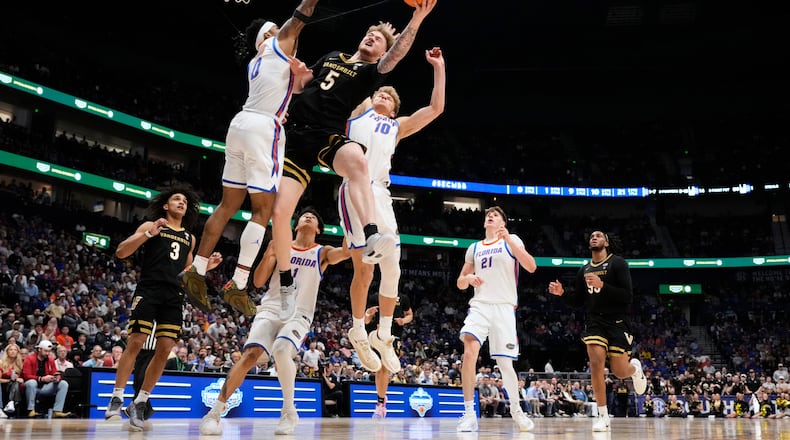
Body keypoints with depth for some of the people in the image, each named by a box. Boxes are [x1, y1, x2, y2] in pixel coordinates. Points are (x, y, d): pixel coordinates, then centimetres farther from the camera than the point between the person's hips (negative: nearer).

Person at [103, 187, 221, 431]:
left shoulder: (190, 238, 21)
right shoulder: (150, 226, 7)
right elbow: (121, 252, -3)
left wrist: (206, 266, 9)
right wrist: (149, 234, -15)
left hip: (174, 296, 5)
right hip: (148, 291, -4)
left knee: (164, 350, -2)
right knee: (135, 343, -12)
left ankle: (139, 403, 8)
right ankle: (116, 398, -1)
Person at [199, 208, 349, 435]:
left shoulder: (322, 253, 8)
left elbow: (346, 252, -13)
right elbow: (258, 282, 8)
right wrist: (268, 255, -8)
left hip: (298, 315, -2)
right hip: (270, 310, 2)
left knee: (281, 350, -31)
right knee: (250, 354, -20)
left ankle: (289, 411, -13)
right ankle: (214, 412, -14)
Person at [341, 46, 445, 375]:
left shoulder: (398, 126, 27)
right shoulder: (360, 110, 19)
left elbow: (436, 108, 21)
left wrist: (438, 68, 19)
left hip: (380, 194, 4)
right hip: (354, 189, -4)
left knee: (392, 269, -1)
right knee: (364, 268, -7)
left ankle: (383, 335, 15)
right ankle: (359, 334, 9)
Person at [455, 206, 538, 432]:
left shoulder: (512, 240, 7)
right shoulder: (474, 248, 18)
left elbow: (531, 267, -9)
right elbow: (460, 284, 20)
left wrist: (508, 240, -16)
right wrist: (468, 278, -4)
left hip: (504, 307, -2)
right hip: (480, 305, 2)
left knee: (505, 363, 2)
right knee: (470, 350, -24)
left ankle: (516, 411, 26)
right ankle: (469, 413, -20)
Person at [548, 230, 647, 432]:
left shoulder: (618, 263, -6)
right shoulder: (584, 270, 11)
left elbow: (628, 297, -15)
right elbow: (578, 300, 18)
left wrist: (602, 285, -26)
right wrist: (562, 293, -1)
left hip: (617, 322, -3)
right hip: (595, 322, 3)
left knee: (619, 371, -1)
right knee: (596, 363, -16)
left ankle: (635, 368, 39)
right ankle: (603, 416, -7)